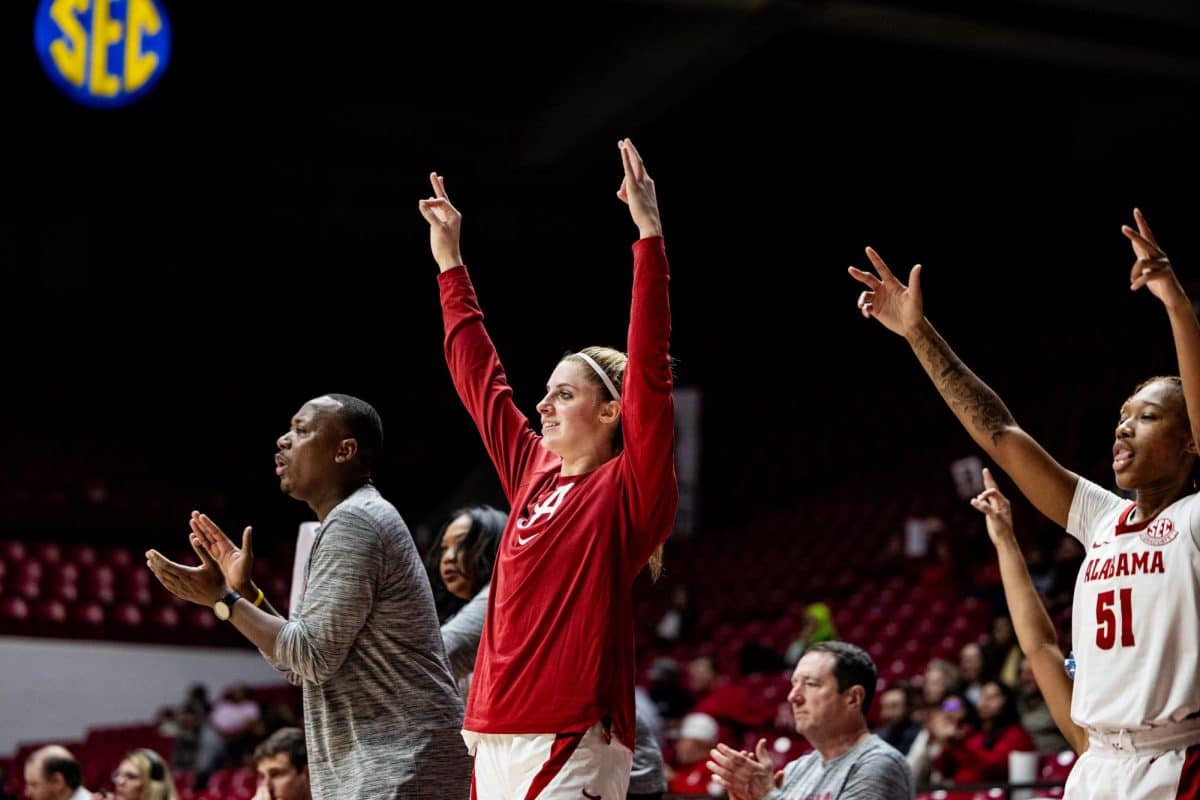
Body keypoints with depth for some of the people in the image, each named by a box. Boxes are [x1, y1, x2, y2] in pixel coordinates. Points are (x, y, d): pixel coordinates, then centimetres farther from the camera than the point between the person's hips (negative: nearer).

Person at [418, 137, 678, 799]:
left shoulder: (628, 488, -4)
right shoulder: (532, 470, 14)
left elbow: (650, 369, -14)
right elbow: (479, 378, 24)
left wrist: (649, 236, -18)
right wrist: (450, 262, 28)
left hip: (571, 742, -7)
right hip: (498, 737, 7)